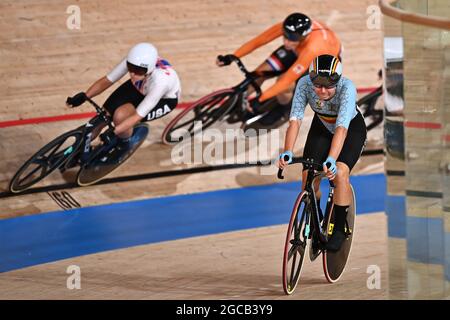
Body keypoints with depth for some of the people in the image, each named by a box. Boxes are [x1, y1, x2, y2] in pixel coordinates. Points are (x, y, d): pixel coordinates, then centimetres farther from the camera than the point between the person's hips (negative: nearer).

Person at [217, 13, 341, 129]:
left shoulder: (312, 48, -46)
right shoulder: (287, 28, -35)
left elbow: (286, 81, -43)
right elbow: (257, 41, -27)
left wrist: (260, 99, -44)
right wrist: (232, 57, -33)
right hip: (298, 49, 5)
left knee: (284, 86, -24)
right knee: (261, 72, -10)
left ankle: (284, 110, 10)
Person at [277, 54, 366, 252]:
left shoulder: (347, 88, -38)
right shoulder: (305, 84, -29)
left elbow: (342, 129, -47)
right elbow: (295, 120, -34)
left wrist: (331, 160, -60)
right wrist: (287, 152, -50)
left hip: (352, 128, -3)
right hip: (322, 127, 3)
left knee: (340, 173, -24)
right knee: (308, 173, -13)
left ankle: (339, 229, -8)